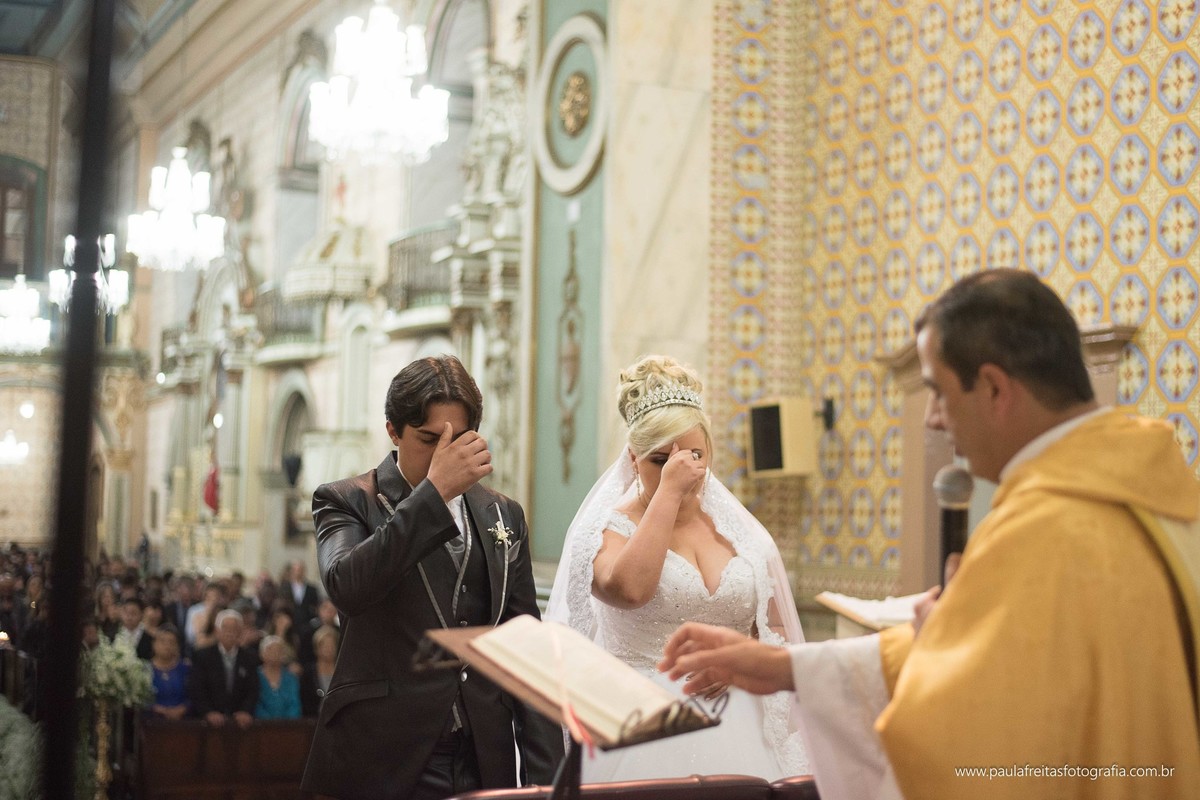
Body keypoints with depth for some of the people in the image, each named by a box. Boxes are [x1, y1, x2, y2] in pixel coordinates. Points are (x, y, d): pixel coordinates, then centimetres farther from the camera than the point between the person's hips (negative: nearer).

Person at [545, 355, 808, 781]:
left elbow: (777, 631, 13)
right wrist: (669, 490, -16)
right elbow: (629, 589, -24)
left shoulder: (739, 532, 10)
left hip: (734, 730, 3)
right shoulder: (610, 529, -1)